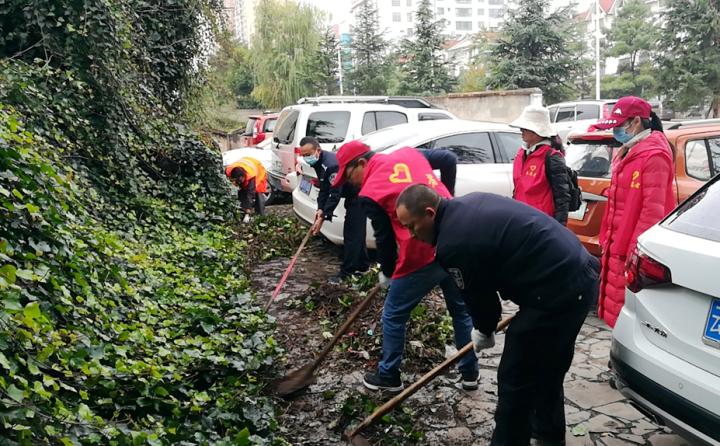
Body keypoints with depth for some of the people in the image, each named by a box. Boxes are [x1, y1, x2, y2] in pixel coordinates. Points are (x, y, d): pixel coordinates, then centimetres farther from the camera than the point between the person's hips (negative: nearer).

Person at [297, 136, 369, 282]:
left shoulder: (332, 164, -32)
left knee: (352, 233, -9)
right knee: (355, 232, 17)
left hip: (359, 195, -10)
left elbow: (335, 194, -32)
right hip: (351, 196, 10)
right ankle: (362, 265, 29)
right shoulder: (318, 162, 0)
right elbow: (324, 189, 4)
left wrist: (323, 218, -30)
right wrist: (320, 209, -10)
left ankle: (346, 273, -4)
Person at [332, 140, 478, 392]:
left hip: (422, 256, -6)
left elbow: (385, 239, 0)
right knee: (461, 310, 22)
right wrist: (446, 198, 23)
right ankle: (470, 372, 33)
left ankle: (388, 377, 27)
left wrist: (386, 273, 17)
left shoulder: (370, 193, -6)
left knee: (393, 317, 13)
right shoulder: (408, 153, 10)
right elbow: (449, 158, 15)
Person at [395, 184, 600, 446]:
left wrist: (483, 332, 15)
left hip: (556, 292, -10)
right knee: (546, 371, 25)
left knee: (515, 380, 2)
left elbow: (479, 296, -5)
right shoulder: (469, 203, 11)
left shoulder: (451, 245, -18)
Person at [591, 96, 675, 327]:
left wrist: (636, 252, -20)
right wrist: (607, 239, 17)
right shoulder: (627, 153, 15)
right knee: (618, 309, 16)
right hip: (618, 247, 9)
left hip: (633, 252, -9)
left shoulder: (654, 156, -15)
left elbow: (652, 211, -20)